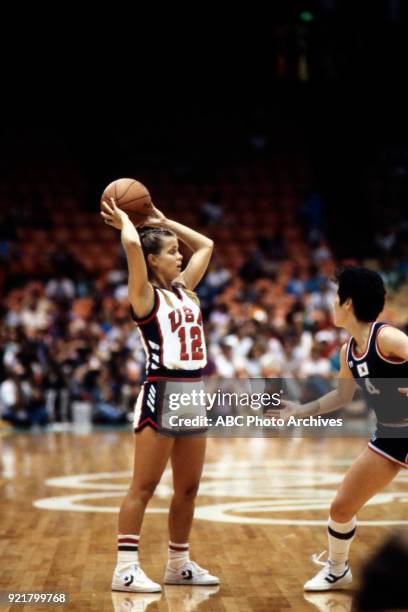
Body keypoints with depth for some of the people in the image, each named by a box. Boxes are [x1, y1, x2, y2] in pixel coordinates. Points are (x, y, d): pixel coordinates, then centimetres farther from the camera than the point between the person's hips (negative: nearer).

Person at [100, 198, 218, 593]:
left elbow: (206, 245, 26)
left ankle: (179, 565, 22)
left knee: (188, 487, 11)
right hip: (161, 395, -7)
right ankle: (125, 569, -5)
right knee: (144, 486, -7)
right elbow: (132, 244, -22)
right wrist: (124, 221, -2)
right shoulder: (145, 295, -6)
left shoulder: (183, 289, 15)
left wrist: (164, 223, 24)